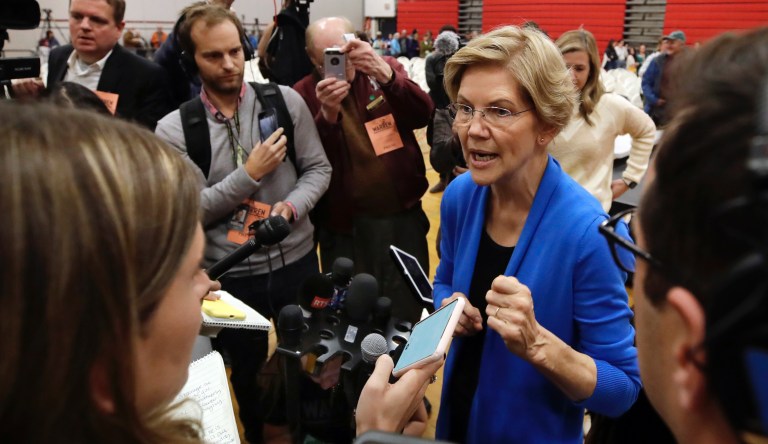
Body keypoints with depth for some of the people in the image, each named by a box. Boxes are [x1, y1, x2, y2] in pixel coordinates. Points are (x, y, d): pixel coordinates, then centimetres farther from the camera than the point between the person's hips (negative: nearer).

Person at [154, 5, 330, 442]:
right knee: (246, 375, 19)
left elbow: (318, 168, 1)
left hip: (297, 261, 2)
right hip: (230, 275, -1)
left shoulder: (285, 101, -5)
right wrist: (250, 173, -19)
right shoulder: (174, 129, -9)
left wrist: (291, 206, -18)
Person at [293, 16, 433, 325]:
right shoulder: (304, 93, -4)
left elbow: (423, 115, -18)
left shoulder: (385, 70, -1)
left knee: (407, 313, 17)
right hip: (344, 226, -1)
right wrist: (327, 114, -32)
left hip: (404, 217, 1)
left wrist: (386, 74, -34)